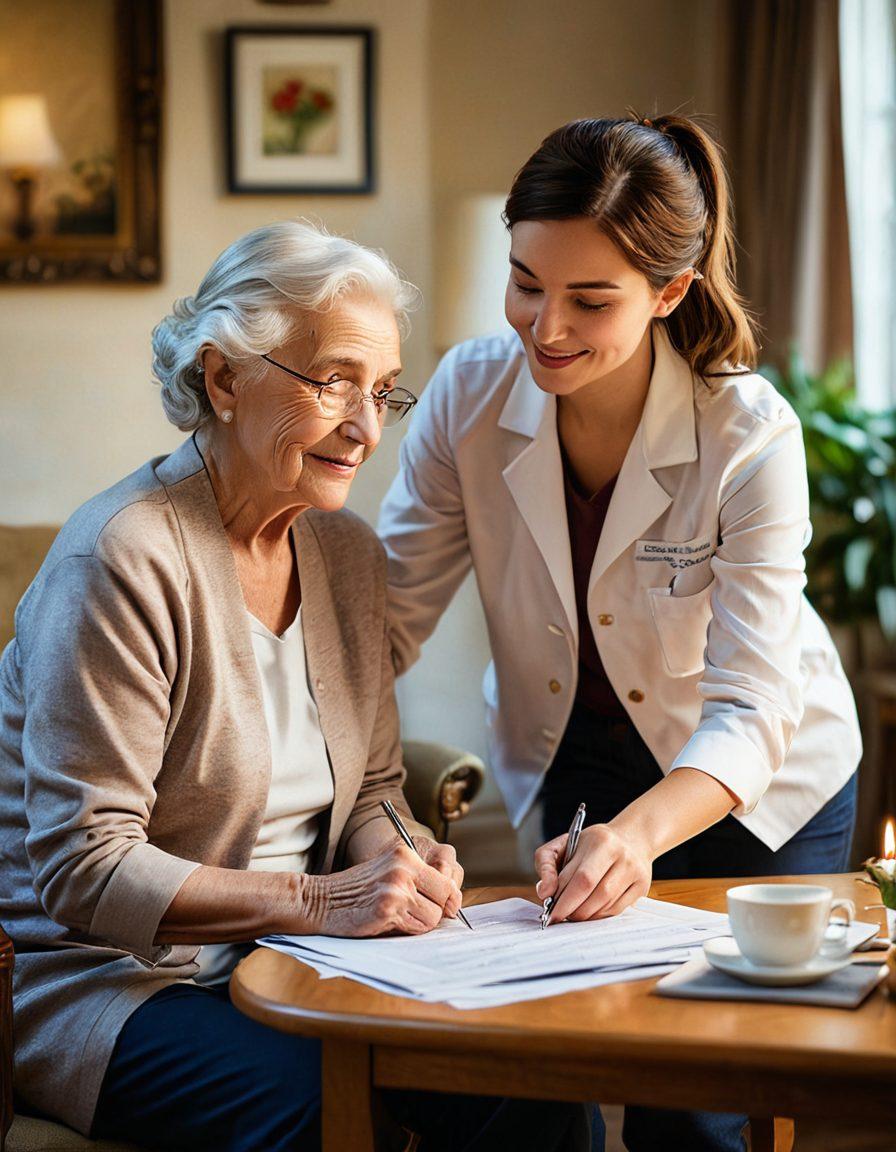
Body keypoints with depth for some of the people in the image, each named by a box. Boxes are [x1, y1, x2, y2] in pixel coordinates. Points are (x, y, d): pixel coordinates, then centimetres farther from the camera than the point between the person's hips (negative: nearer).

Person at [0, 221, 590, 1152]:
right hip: (105, 976, -6)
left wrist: (395, 861, -8)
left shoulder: (348, 552, 8)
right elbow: (82, 869, -20)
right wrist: (317, 899, -27)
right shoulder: (121, 560, -18)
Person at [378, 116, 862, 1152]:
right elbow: (388, 610, -13)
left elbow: (748, 715, -31)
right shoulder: (471, 393, -19)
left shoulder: (752, 438, -28)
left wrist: (636, 835, -50)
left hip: (757, 786, -3)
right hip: (559, 764, 3)